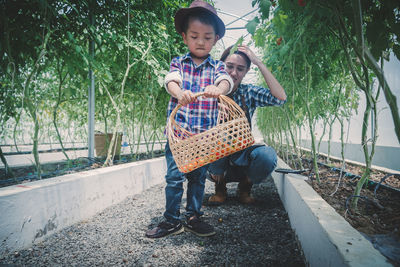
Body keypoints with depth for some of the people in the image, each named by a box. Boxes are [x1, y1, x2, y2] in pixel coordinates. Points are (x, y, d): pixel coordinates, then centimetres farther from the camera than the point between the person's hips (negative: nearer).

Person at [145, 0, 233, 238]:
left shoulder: (217, 66, 8)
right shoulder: (178, 63, 7)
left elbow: (226, 81, -13)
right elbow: (171, 80, -14)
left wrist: (218, 89, -39)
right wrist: (179, 92, -38)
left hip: (205, 133, 1)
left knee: (199, 177, 11)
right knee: (174, 176, 0)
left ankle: (193, 218, 26)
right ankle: (172, 220, 15)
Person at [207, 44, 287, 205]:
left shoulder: (249, 93, -2)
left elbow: (280, 98, -19)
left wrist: (259, 63, -18)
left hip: (242, 156, 1)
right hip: (214, 160, -1)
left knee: (268, 155, -30)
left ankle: (245, 186, 5)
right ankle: (220, 186, -5)